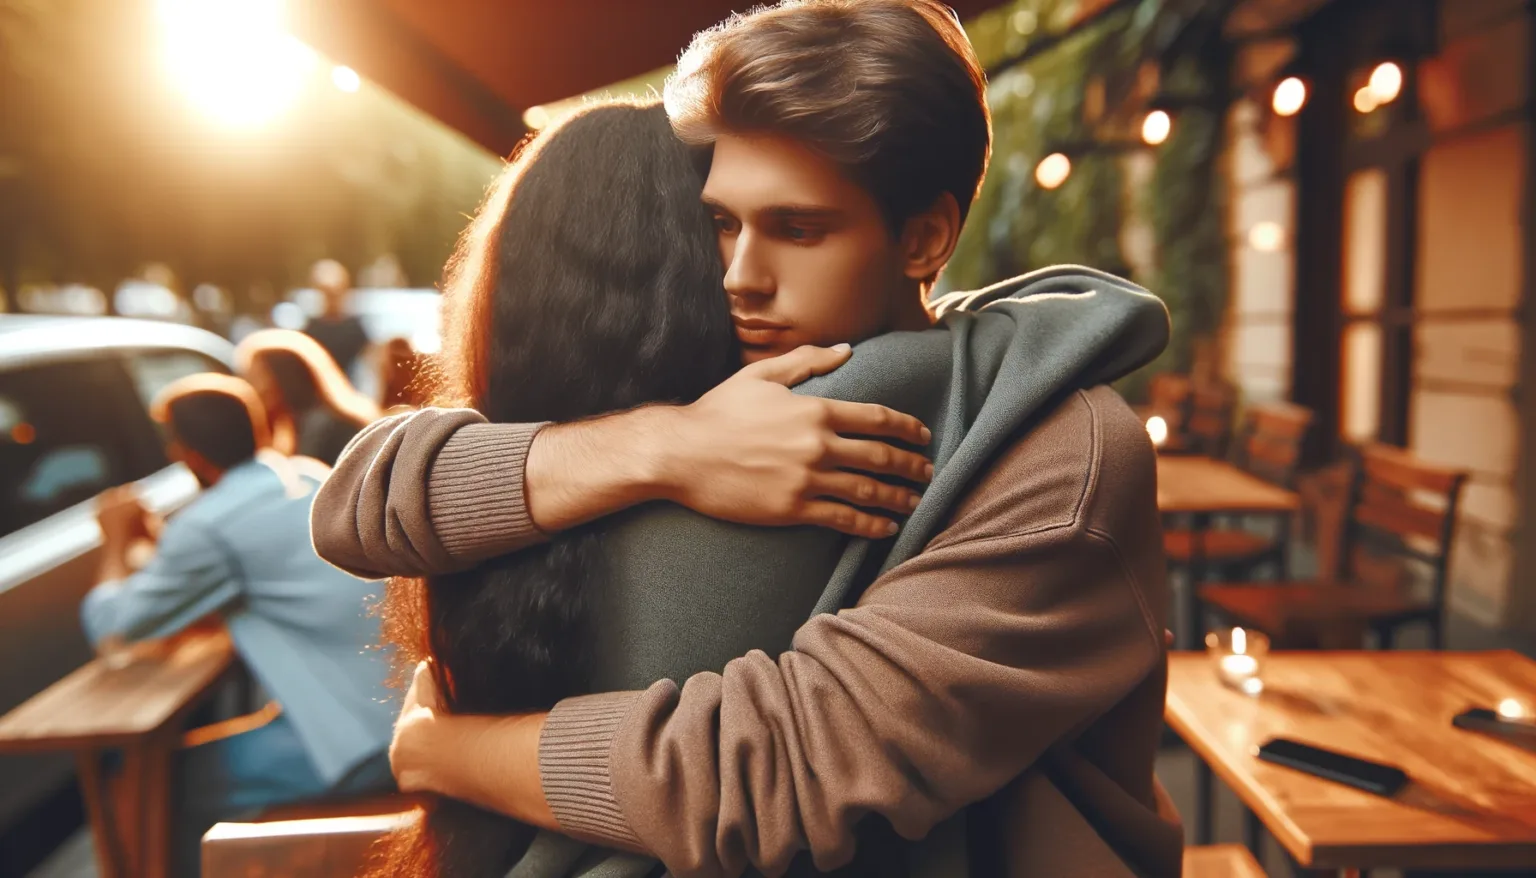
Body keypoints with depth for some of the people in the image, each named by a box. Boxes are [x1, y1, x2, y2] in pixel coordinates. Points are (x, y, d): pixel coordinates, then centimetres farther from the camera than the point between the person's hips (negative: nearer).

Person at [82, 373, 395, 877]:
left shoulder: (212, 526, -14)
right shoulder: (313, 476, 9)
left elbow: (113, 628, 1)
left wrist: (116, 544, 15)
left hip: (365, 739, -8)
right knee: (221, 745, 26)